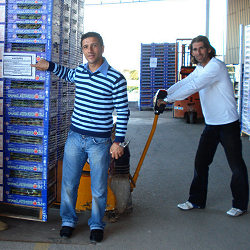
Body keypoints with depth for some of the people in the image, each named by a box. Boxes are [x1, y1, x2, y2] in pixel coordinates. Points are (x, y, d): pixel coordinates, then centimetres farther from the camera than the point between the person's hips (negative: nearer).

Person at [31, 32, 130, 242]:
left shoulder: (116, 79, -11)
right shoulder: (80, 71, 4)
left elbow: (123, 112, -6)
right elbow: (69, 75, 31)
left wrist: (118, 141, -9)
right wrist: (50, 66, 17)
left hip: (100, 142, -4)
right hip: (75, 137, 4)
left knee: (98, 189, 7)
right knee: (69, 183, 10)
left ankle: (97, 225, 27)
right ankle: (68, 221, 31)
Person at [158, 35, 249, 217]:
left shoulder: (216, 66, -18)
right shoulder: (200, 69, 13)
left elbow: (193, 87, -24)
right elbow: (184, 83, 9)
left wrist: (168, 99, -20)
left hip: (228, 123, -9)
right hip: (211, 124, 9)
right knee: (201, 162, 10)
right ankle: (196, 200, 22)